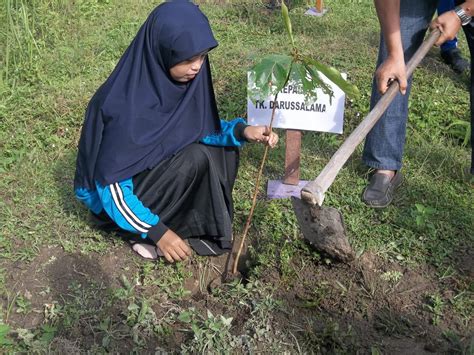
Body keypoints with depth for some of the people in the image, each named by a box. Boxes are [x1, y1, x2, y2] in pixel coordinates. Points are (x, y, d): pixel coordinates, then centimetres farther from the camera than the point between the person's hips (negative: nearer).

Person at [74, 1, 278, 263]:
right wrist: (158, 231, -25)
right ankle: (148, 235, -7)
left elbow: (201, 127, 1)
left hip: (152, 168, 7)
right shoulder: (125, 105, -34)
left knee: (223, 148, -5)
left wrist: (242, 131, -18)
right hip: (114, 191, -7)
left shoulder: (179, 77, -13)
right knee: (196, 159, -26)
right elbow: (112, 184, -29)